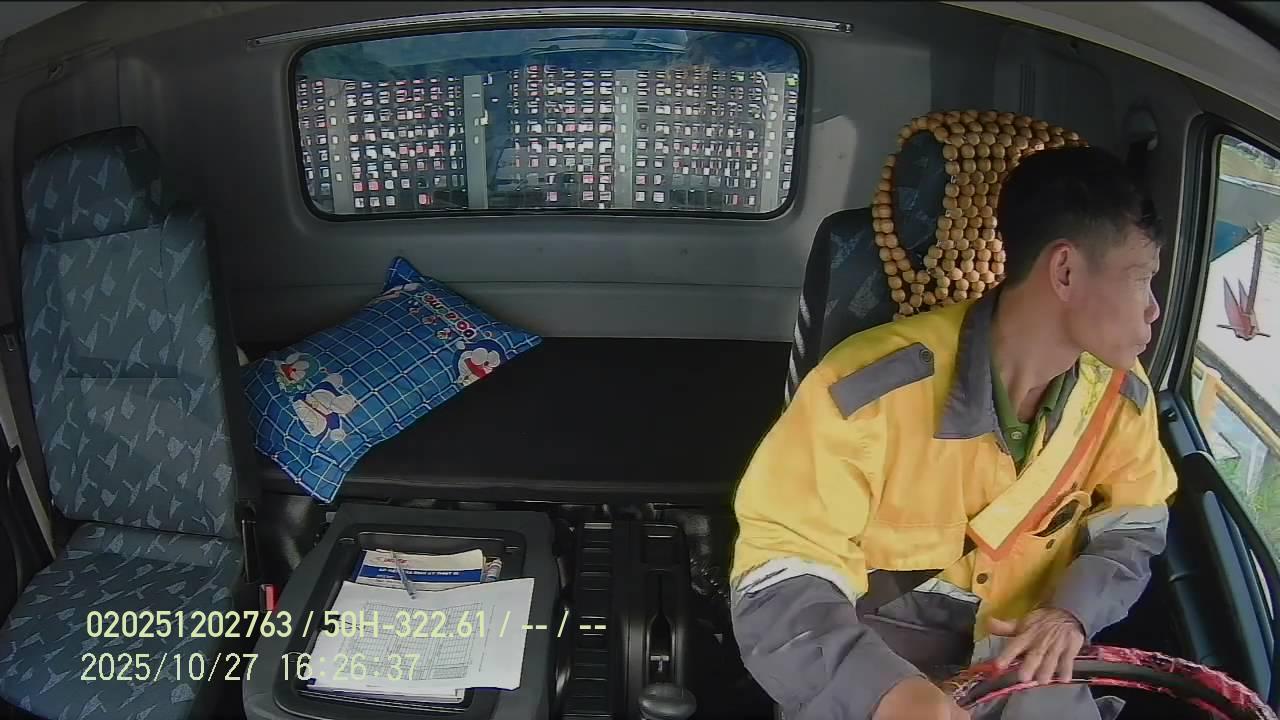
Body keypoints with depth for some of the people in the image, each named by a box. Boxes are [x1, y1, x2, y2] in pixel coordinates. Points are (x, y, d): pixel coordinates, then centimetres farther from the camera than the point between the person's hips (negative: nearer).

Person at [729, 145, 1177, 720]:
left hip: (1030, 662, 4)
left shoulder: (1120, 391, -4)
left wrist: (1072, 611, -11)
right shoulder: (875, 389, -25)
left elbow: (1133, 525, 10)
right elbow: (776, 581, -24)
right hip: (873, 664, -4)